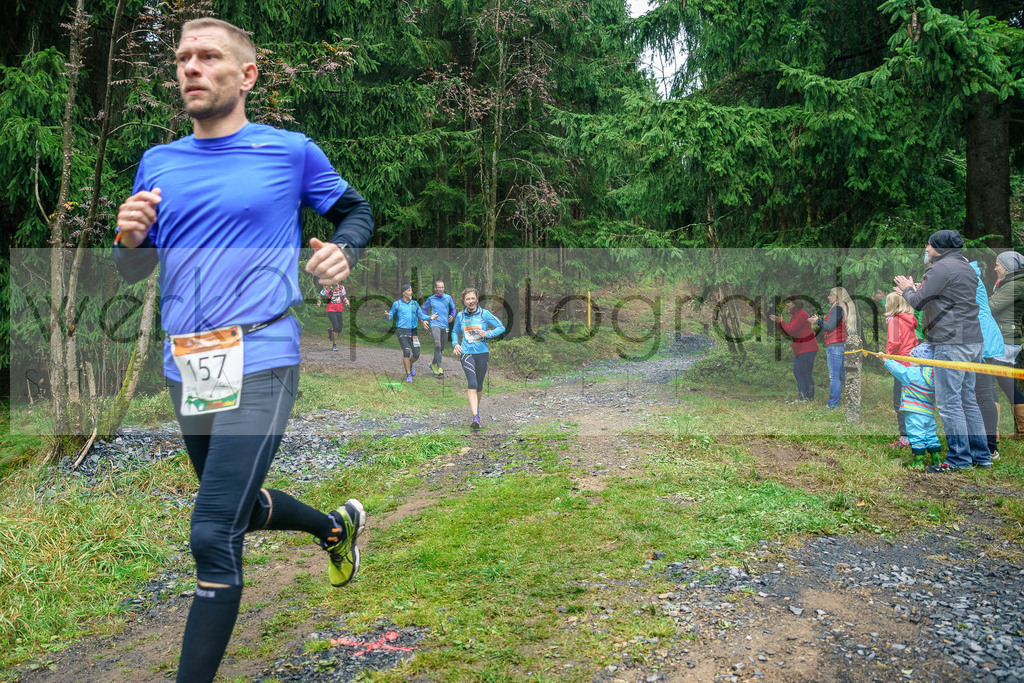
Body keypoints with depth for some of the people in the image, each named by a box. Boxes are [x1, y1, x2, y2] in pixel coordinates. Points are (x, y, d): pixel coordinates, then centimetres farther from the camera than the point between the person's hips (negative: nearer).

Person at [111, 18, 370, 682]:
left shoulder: (291, 150, 0)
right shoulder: (158, 162, 12)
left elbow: (357, 210, 13)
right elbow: (136, 272, 16)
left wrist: (343, 250, -9)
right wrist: (129, 237, -7)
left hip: (259, 364, -6)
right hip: (186, 369, 6)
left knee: (213, 537, -11)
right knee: (238, 508, 22)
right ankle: (337, 525, 48)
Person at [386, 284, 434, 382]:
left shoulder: (414, 304, 12)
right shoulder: (397, 304, 2)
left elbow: (421, 316, 13)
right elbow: (390, 316, 4)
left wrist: (430, 318, -5)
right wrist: (387, 316, -21)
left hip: (413, 331, 4)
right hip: (402, 331, -4)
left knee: (416, 354, -2)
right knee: (406, 352, -16)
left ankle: (410, 365, 33)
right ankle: (408, 375, -3)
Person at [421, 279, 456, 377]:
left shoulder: (448, 298, 7)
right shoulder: (431, 299, 5)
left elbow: (453, 308, 19)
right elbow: (424, 309, 18)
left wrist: (452, 317, -1)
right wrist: (424, 321, 4)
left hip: (445, 325, 3)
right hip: (435, 324, -3)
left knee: (442, 347, 12)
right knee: (437, 345, -21)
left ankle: (433, 364, 36)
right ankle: (439, 368, -20)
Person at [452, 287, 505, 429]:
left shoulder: (484, 313, -2)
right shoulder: (460, 316, 5)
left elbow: (501, 327, 0)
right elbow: (454, 331, 22)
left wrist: (487, 334, -15)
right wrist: (455, 344, 4)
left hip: (482, 353, 0)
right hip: (466, 353, 0)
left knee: (479, 385, 12)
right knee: (472, 383, -19)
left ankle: (476, 407, 42)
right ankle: (475, 417, -27)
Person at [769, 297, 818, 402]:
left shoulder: (802, 315, -17)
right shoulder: (795, 315, 13)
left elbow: (791, 330, -20)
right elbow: (788, 333, 15)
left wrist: (782, 321, -5)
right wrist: (779, 321, 5)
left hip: (807, 349, -10)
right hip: (799, 349, 10)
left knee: (806, 373, -6)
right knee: (797, 372, 11)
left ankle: (810, 397, 1)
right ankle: (801, 396, 16)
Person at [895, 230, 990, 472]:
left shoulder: (942, 268, -9)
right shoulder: (967, 268, 21)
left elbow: (918, 302, -9)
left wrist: (907, 289, 11)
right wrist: (912, 291, 24)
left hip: (951, 344, -10)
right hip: (973, 342, 10)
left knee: (949, 402, -7)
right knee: (968, 400, 14)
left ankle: (959, 459, -5)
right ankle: (981, 456, 17)